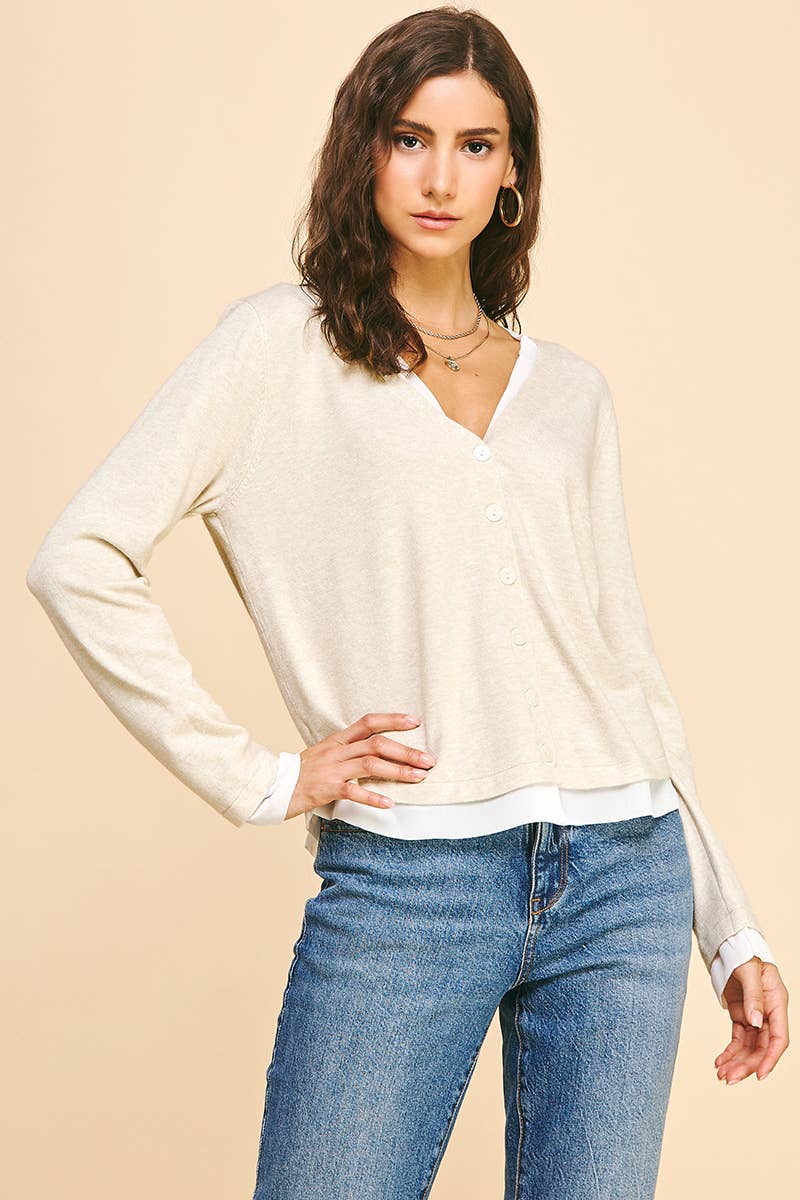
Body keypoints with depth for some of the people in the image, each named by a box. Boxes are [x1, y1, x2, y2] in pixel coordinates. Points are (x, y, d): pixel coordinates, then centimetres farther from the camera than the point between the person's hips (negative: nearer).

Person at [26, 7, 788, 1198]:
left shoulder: (571, 390, 14)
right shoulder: (281, 346, 3)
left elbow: (629, 664, 15)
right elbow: (80, 560, -5)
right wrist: (259, 779, -6)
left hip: (622, 881, 4)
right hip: (402, 885, -3)